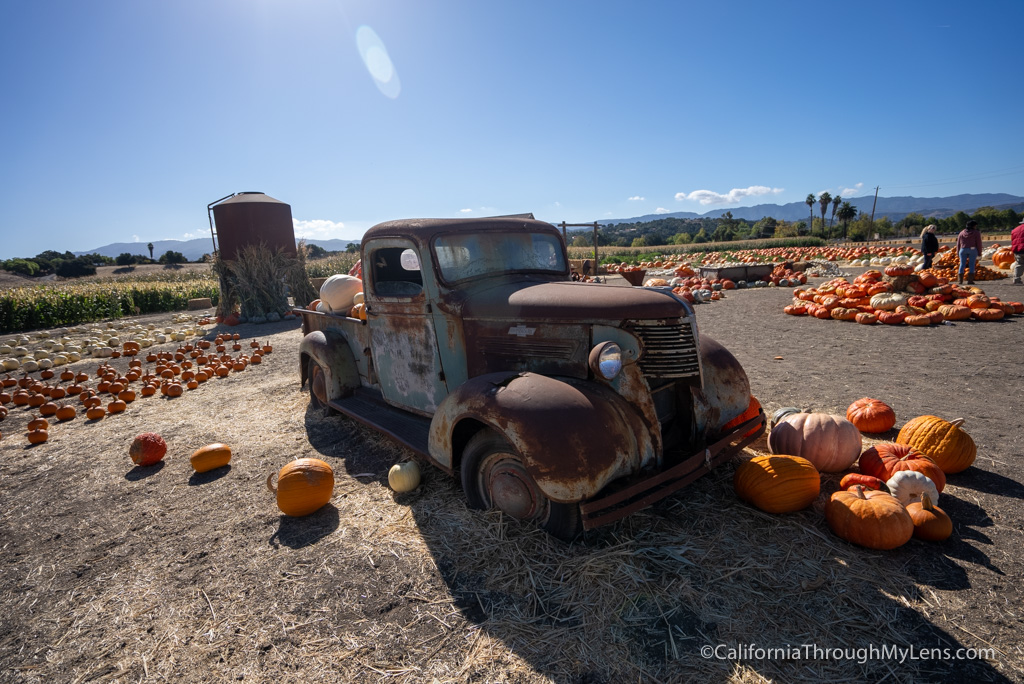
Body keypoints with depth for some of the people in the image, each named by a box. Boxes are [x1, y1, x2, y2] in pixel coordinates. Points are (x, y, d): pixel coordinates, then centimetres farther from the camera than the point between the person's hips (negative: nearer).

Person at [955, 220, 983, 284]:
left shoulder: (962, 232, 10)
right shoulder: (976, 232, 0)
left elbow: (958, 243, 10)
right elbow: (978, 243, -2)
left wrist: (958, 252, 14)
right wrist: (979, 252, 4)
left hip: (963, 250, 2)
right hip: (972, 249, -2)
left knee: (962, 264, 3)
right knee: (972, 265, 0)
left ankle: (960, 280, -1)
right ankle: (970, 280, -4)